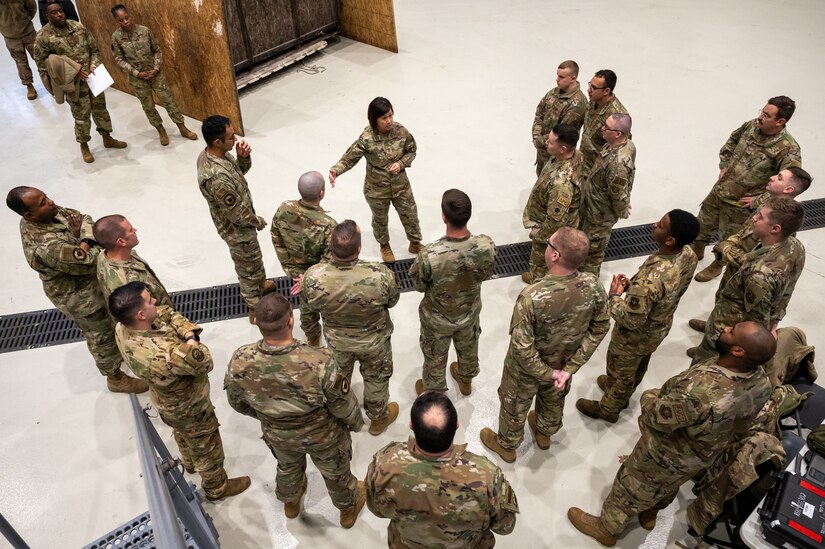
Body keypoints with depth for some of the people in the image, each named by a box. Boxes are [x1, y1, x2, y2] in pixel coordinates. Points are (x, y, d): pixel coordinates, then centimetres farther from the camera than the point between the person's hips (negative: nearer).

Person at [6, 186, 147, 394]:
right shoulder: (45, 247, -40)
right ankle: (115, 378, 37)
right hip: (79, 297, -8)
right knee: (102, 335, 14)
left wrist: (85, 242, -27)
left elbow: (83, 218, -9)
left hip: (85, 283, 8)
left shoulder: (48, 212, -14)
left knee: (108, 324, 32)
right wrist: (91, 243, -15)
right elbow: (89, 263, -33)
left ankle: (116, 348, 60)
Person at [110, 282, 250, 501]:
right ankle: (216, 487, 47)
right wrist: (193, 344, -15)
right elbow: (204, 363, -34)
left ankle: (189, 463, 66)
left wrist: (188, 332, -26)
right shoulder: (161, 355, -49)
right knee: (206, 447, 21)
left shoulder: (123, 327, -23)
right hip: (189, 407, -8)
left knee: (182, 434, 37)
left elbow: (167, 314, -10)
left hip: (168, 400, 8)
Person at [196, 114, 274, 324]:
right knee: (249, 267, 14)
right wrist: (258, 221, -10)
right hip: (237, 229, -8)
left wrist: (244, 156, -16)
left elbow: (241, 170, 5)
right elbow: (236, 214, -29)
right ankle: (256, 310, 35)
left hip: (238, 223, 9)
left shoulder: (208, 154, -11)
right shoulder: (217, 177, -40)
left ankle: (260, 284, 58)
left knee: (253, 261, 32)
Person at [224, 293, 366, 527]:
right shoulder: (319, 363, -41)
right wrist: (356, 422, 1)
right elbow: (343, 405, -23)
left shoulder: (239, 362, -31)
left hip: (277, 435, 3)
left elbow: (237, 402, -9)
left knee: (287, 467, 36)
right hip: (323, 435, -2)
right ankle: (348, 508, 59)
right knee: (335, 472, 29)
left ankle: (290, 502, 66)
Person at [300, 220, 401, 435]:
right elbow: (392, 301, -14)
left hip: (336, 340, 2)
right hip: (373, 340, -2)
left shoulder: (312, 277, -31)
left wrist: (312, 335, 10)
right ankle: (378, 418, 54)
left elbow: (307, 314, -11)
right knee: (376, 378, 28)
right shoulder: (381, 275, -38)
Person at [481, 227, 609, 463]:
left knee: (514, 405, 26)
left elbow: (521, 347, -32)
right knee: (554, 400, 35)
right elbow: (600, 328, -11)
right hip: (564, 363, 4)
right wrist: (571, 367, -7)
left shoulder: (532, 296, -41)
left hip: (527, 368, -4)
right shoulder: (593, 286, -25)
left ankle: (506, 445, 53)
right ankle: (544, 433, 64)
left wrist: (546, 373, -16)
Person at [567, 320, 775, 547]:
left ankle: (607, 528, 48)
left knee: (631, 487, 23)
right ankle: (649, 515, 64)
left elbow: (658, 417, -30)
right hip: (705, 454, 6)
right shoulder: (760, 380, -21)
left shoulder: (701, 392, -48)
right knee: (667, 486, 36)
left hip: (667, 458, -6)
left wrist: (650, 397, -8)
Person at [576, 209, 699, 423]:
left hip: (635, 336, -7)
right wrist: (633, 285, -5)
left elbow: (630, 320, -33)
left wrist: (614, 295, -18)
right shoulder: (688, 254, -19)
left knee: (620, 371, 22)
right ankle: (622, 395, 61)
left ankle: (608, 409, 49)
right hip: (659, 327, 7)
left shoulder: (650, 279, -45)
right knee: (639, 367, 33)